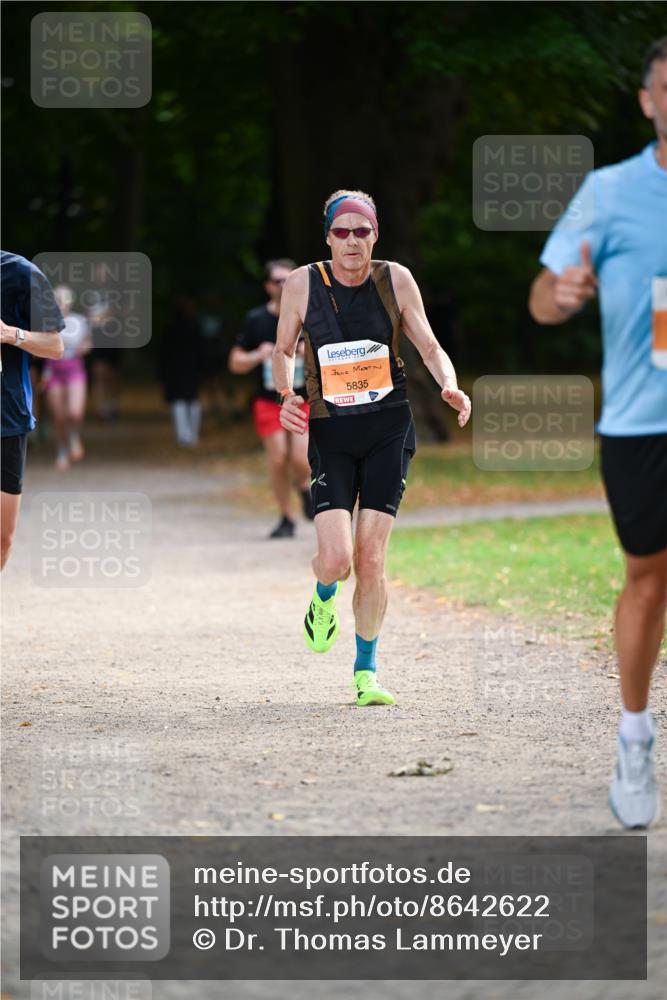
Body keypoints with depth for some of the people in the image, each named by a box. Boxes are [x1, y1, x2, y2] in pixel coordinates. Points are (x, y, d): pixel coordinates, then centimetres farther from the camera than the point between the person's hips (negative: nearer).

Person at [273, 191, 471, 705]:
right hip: (330, 432, 0)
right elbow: (283, 350, 10)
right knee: (336, 559, -14)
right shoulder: (303, 283, -3)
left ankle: (366, 671, 14)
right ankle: (325, 597, 26)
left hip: (388, 429, 0)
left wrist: (451, 386, -14)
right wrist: (288, 393, -10)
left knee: (371, 558, -4)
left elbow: (429, 346, 6)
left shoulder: (396, 280, -2)